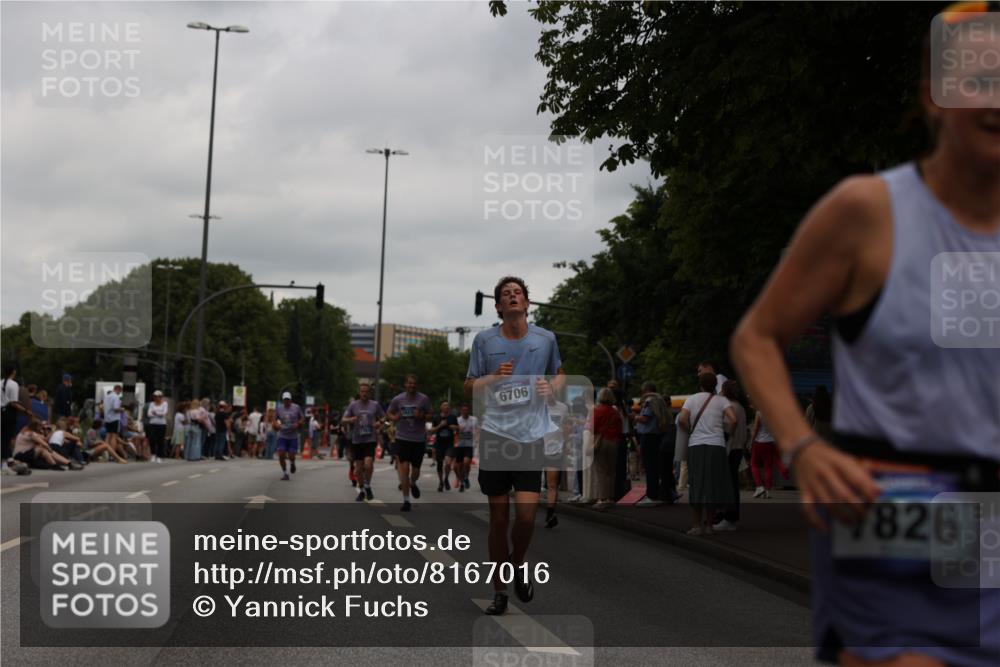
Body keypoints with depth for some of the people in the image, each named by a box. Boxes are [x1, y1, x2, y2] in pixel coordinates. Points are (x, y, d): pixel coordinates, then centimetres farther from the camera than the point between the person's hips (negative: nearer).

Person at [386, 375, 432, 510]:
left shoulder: (424, 399, -3)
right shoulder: (397, 400, 0)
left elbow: (429, 416, 4)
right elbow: (390, 414, 13)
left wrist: (422, 416, -18)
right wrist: (394, 418, -10)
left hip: (419, 439, 0)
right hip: (402, 438, 0)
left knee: (415, 470, 8)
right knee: (404, 468, -11)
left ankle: (413, 484, 45)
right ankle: (406, 500, -3)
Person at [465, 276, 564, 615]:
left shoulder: (546, 338, 6)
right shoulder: (484, 340, 4)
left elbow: (560, 374, 22)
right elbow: (469, 388, 8)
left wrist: (551, 386, -1)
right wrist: (493, 377, -12)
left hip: (531, 435, 0)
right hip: (495, 434, 0)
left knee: (526, 514, -12)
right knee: (499, 517, 3)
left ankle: (518, 565, 19)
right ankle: (499, 591, 15)